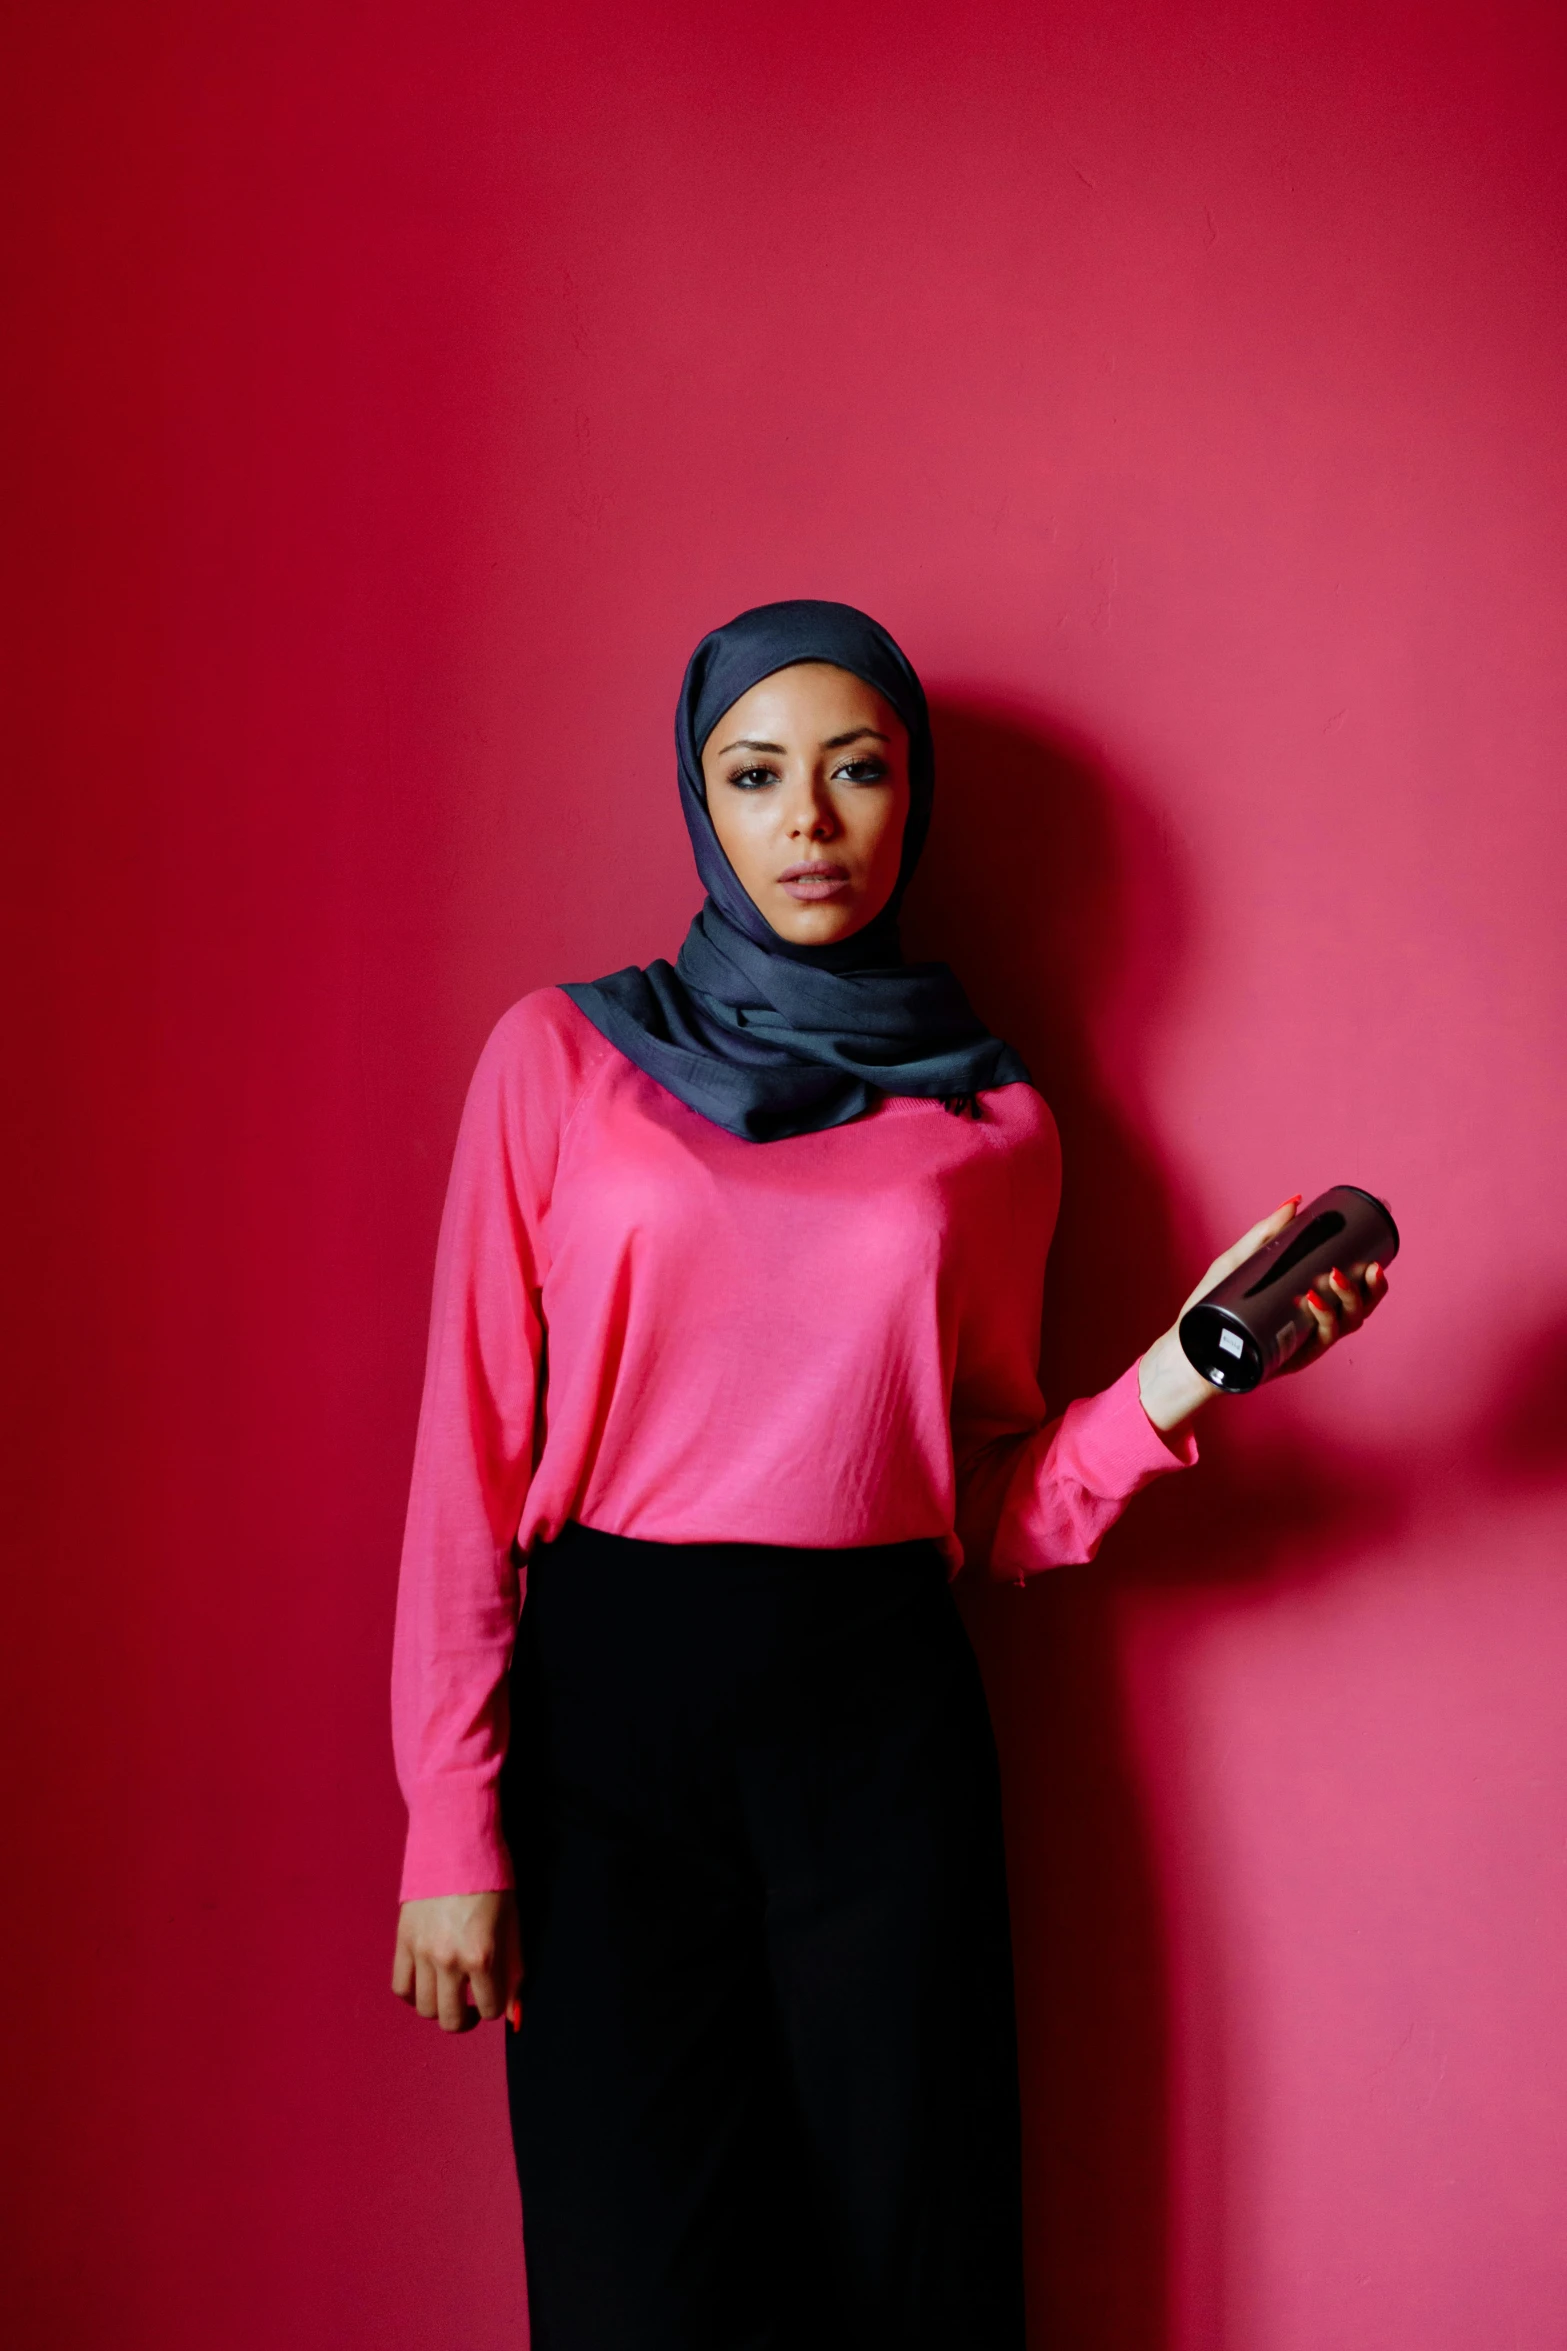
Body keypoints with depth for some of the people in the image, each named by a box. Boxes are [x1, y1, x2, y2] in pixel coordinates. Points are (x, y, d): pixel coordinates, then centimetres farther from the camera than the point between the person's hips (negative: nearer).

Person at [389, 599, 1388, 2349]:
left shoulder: (990, 1124, 7)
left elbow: (997, 1512, 8)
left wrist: (1183, 1372, -10)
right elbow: (473, 1453, -1)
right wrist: (451, 1829, -5)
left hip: (882, 1712, 2)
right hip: (611, 1699, -1)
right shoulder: (563, 1057, 2)